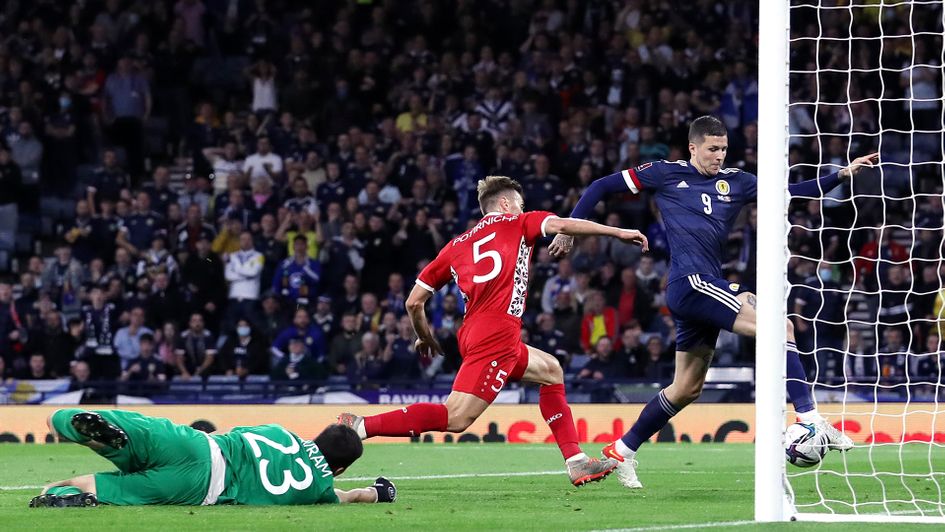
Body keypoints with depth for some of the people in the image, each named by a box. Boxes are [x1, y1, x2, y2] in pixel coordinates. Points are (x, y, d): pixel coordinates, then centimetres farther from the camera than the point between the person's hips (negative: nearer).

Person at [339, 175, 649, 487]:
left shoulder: (456, 246, 22)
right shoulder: (516, 224, 11)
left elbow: (414, 301, 18)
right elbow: (561, 225, -6)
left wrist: (424, 337, 34)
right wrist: (619, 232, -2)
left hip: (472, 333, 8)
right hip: (498, 335, -8)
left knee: (551, 371, 25)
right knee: (456, 419, -16)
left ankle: (576, 463, 19)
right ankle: (361, 426, -22)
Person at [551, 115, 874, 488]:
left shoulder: (734, 182, 16)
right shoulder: (666, 174, 3)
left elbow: (791, 191, 10)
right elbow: (601, 187, 10)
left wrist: (842, 175, 0)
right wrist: (568, 228, 8)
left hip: (709, 285, 8)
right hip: (690, 282, -8)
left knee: (687, 388, 14)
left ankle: (622, 450, 25)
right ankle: (809, 418, -24)